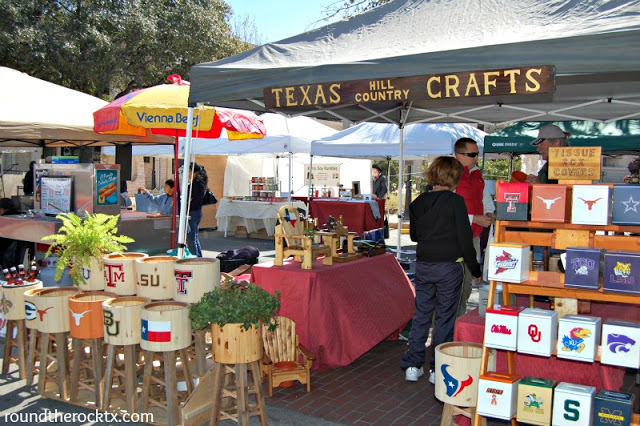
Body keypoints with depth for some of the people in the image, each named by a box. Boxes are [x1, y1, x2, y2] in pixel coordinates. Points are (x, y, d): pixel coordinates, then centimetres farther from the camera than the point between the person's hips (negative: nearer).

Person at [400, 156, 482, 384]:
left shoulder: (418, 202, 4)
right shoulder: (455, 201, -11)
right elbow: (465, 239, -10)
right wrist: (476, 270, -1)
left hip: (423, 265, 4)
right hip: (448, 267, -4)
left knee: (421, 316, 12)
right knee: (445, 318, 6)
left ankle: (413, 365, 16)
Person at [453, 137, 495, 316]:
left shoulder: (476, 174, 12)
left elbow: (486, 198, 26)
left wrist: (489, 213, 5)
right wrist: (474, 219, -20)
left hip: (474, 238, 8)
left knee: (467, 286, 17)